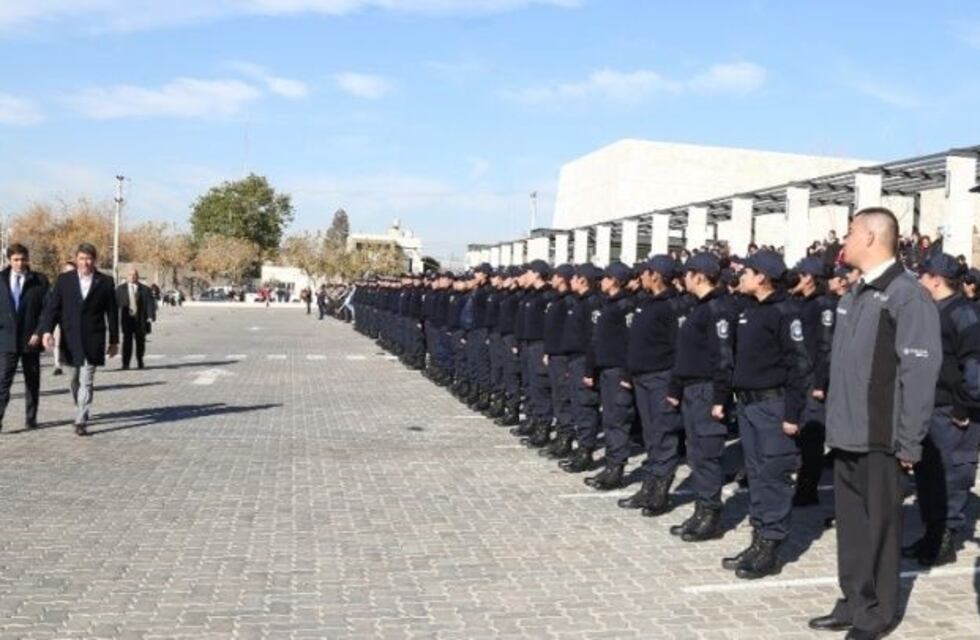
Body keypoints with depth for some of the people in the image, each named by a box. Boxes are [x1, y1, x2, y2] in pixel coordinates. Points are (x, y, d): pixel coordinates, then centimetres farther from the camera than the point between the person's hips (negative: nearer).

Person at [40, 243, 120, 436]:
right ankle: (80, 411, 35)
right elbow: (52, 307, 1)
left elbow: (112, 312, 4)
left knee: (86, 382, -8)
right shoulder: (64, 280, 4)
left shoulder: (105, 282, 1)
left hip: (93, 339, -2)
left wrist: (114, 340, 5)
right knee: (75, 379, 16)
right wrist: (47, 330, -14)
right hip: (70, 338, 3)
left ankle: (81, 422, -9)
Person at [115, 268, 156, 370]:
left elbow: (150, 303, -1)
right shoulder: (120, 289, 8)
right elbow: (115, 303, 5)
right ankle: (125, 363, -4)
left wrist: (151, 316, -12)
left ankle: (140, 362, 25)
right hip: (127, 319, 0)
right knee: (127, 341, -6)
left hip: (140, 319, 0)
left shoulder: (145, 289, 4)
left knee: (140, 341, 9)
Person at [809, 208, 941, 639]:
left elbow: (919, 371, -16)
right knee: (851, 522, 14)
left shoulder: (906, 295, -12)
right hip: (847, 433, 8)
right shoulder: (856, 295, 14)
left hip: (879, 437, -8)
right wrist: (836, 421, 16)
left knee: (878, 525, 4)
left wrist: (909, 441, -16)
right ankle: (854, 602, 26)